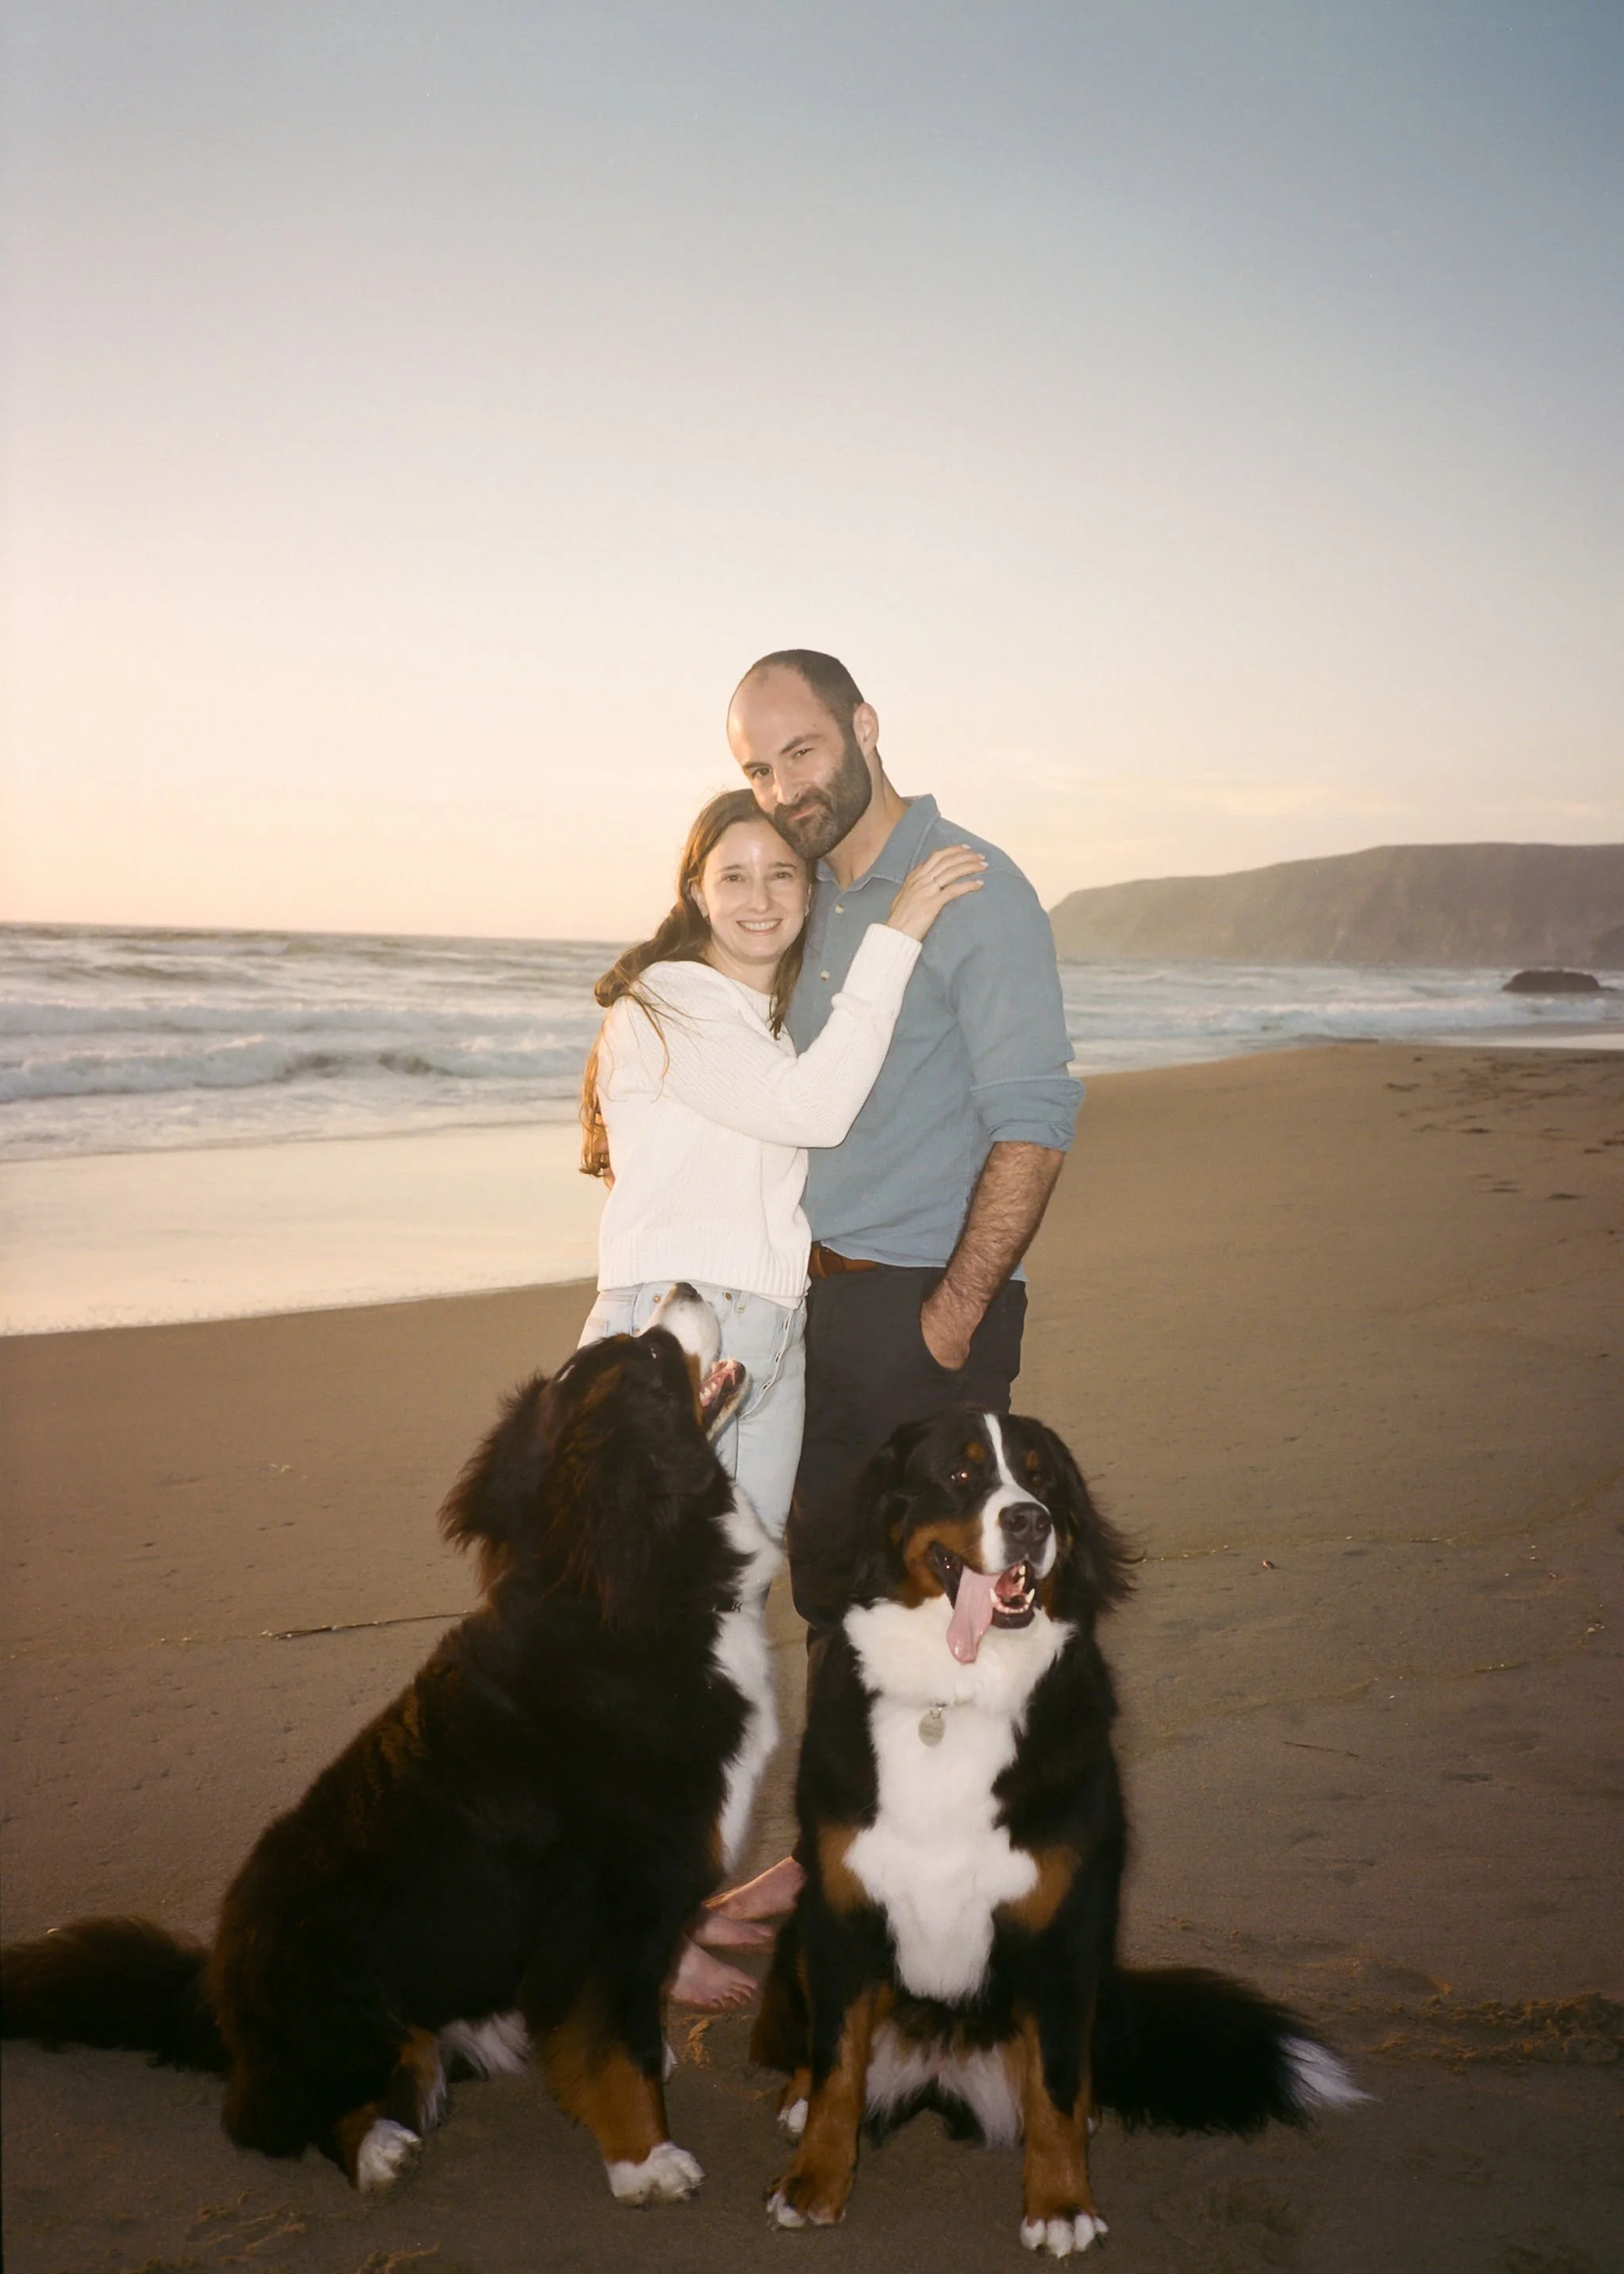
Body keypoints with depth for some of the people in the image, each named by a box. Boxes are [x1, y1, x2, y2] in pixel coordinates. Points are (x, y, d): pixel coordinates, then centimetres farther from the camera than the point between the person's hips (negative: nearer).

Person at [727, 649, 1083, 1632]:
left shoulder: (973, 887, -11)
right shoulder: (812, 899, 14)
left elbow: (1035, 1125, -17)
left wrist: (953, 1320, -19)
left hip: (925, 1304, -7)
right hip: (815, 1299, 8)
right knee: (828, 1590, 15)